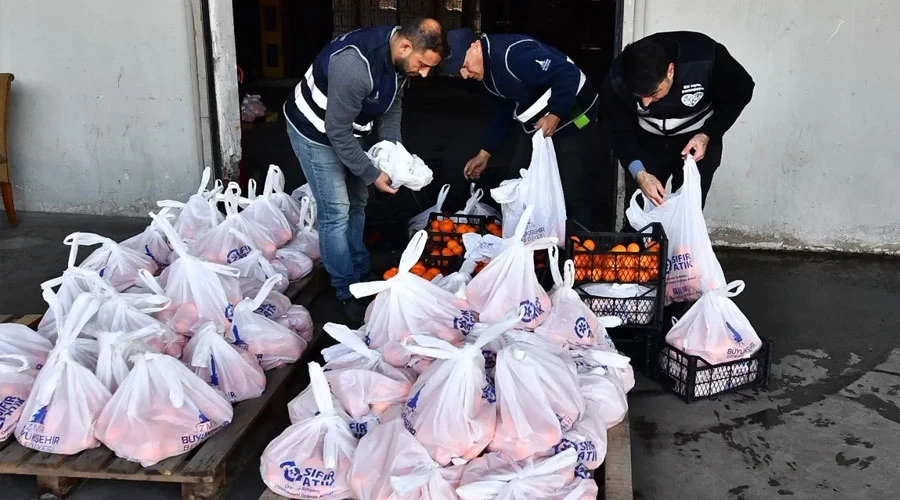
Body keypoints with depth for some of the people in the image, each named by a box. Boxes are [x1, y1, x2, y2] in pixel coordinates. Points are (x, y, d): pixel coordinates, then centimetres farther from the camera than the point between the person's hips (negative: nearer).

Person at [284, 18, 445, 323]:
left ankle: (361, 274, 31)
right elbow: (337, 132, -31)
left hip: (347, 129, 8)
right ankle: (347, 293, 5)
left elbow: (392, 104, 3)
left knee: (356, 203, 15)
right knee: (336, 212, -7)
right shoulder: (355, 66, -39)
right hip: (315, 131, -8)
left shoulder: (400, 57, -13)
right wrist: (372, 175, -22)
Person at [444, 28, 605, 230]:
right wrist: (484, 154, 10)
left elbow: (569, 74, -29)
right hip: (536, 127, 10)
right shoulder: (486, 73, 3)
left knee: (575, 195, -10)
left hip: (573, 122, -9)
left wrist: (555, 116, -34)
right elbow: (502, 114, 14)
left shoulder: (514, 53, -27)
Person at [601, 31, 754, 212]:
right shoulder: (617, 79, -27)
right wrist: (639, 173, -30)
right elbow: (619, 129, -15)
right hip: (647, 142, 2)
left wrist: (707, 136, -22)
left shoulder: (705, 58, -32)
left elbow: (740, 91, -13)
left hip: (697, 140, -1)